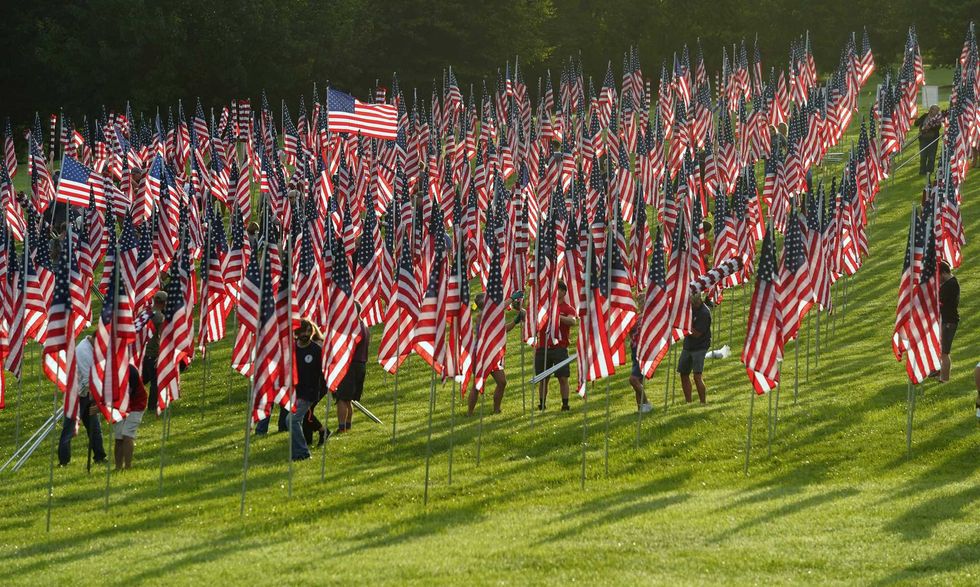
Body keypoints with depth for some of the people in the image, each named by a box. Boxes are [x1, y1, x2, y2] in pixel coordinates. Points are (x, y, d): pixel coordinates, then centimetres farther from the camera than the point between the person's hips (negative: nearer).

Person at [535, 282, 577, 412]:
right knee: (543, 378, 6)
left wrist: (556, 315, -32)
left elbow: (572, 321, -19)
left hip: (559, 347, -3)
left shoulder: (568, 308, 1)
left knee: (563, 378, -5)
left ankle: (565, 404, -1)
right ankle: (542, 404, 12)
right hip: (543, 347, 3)